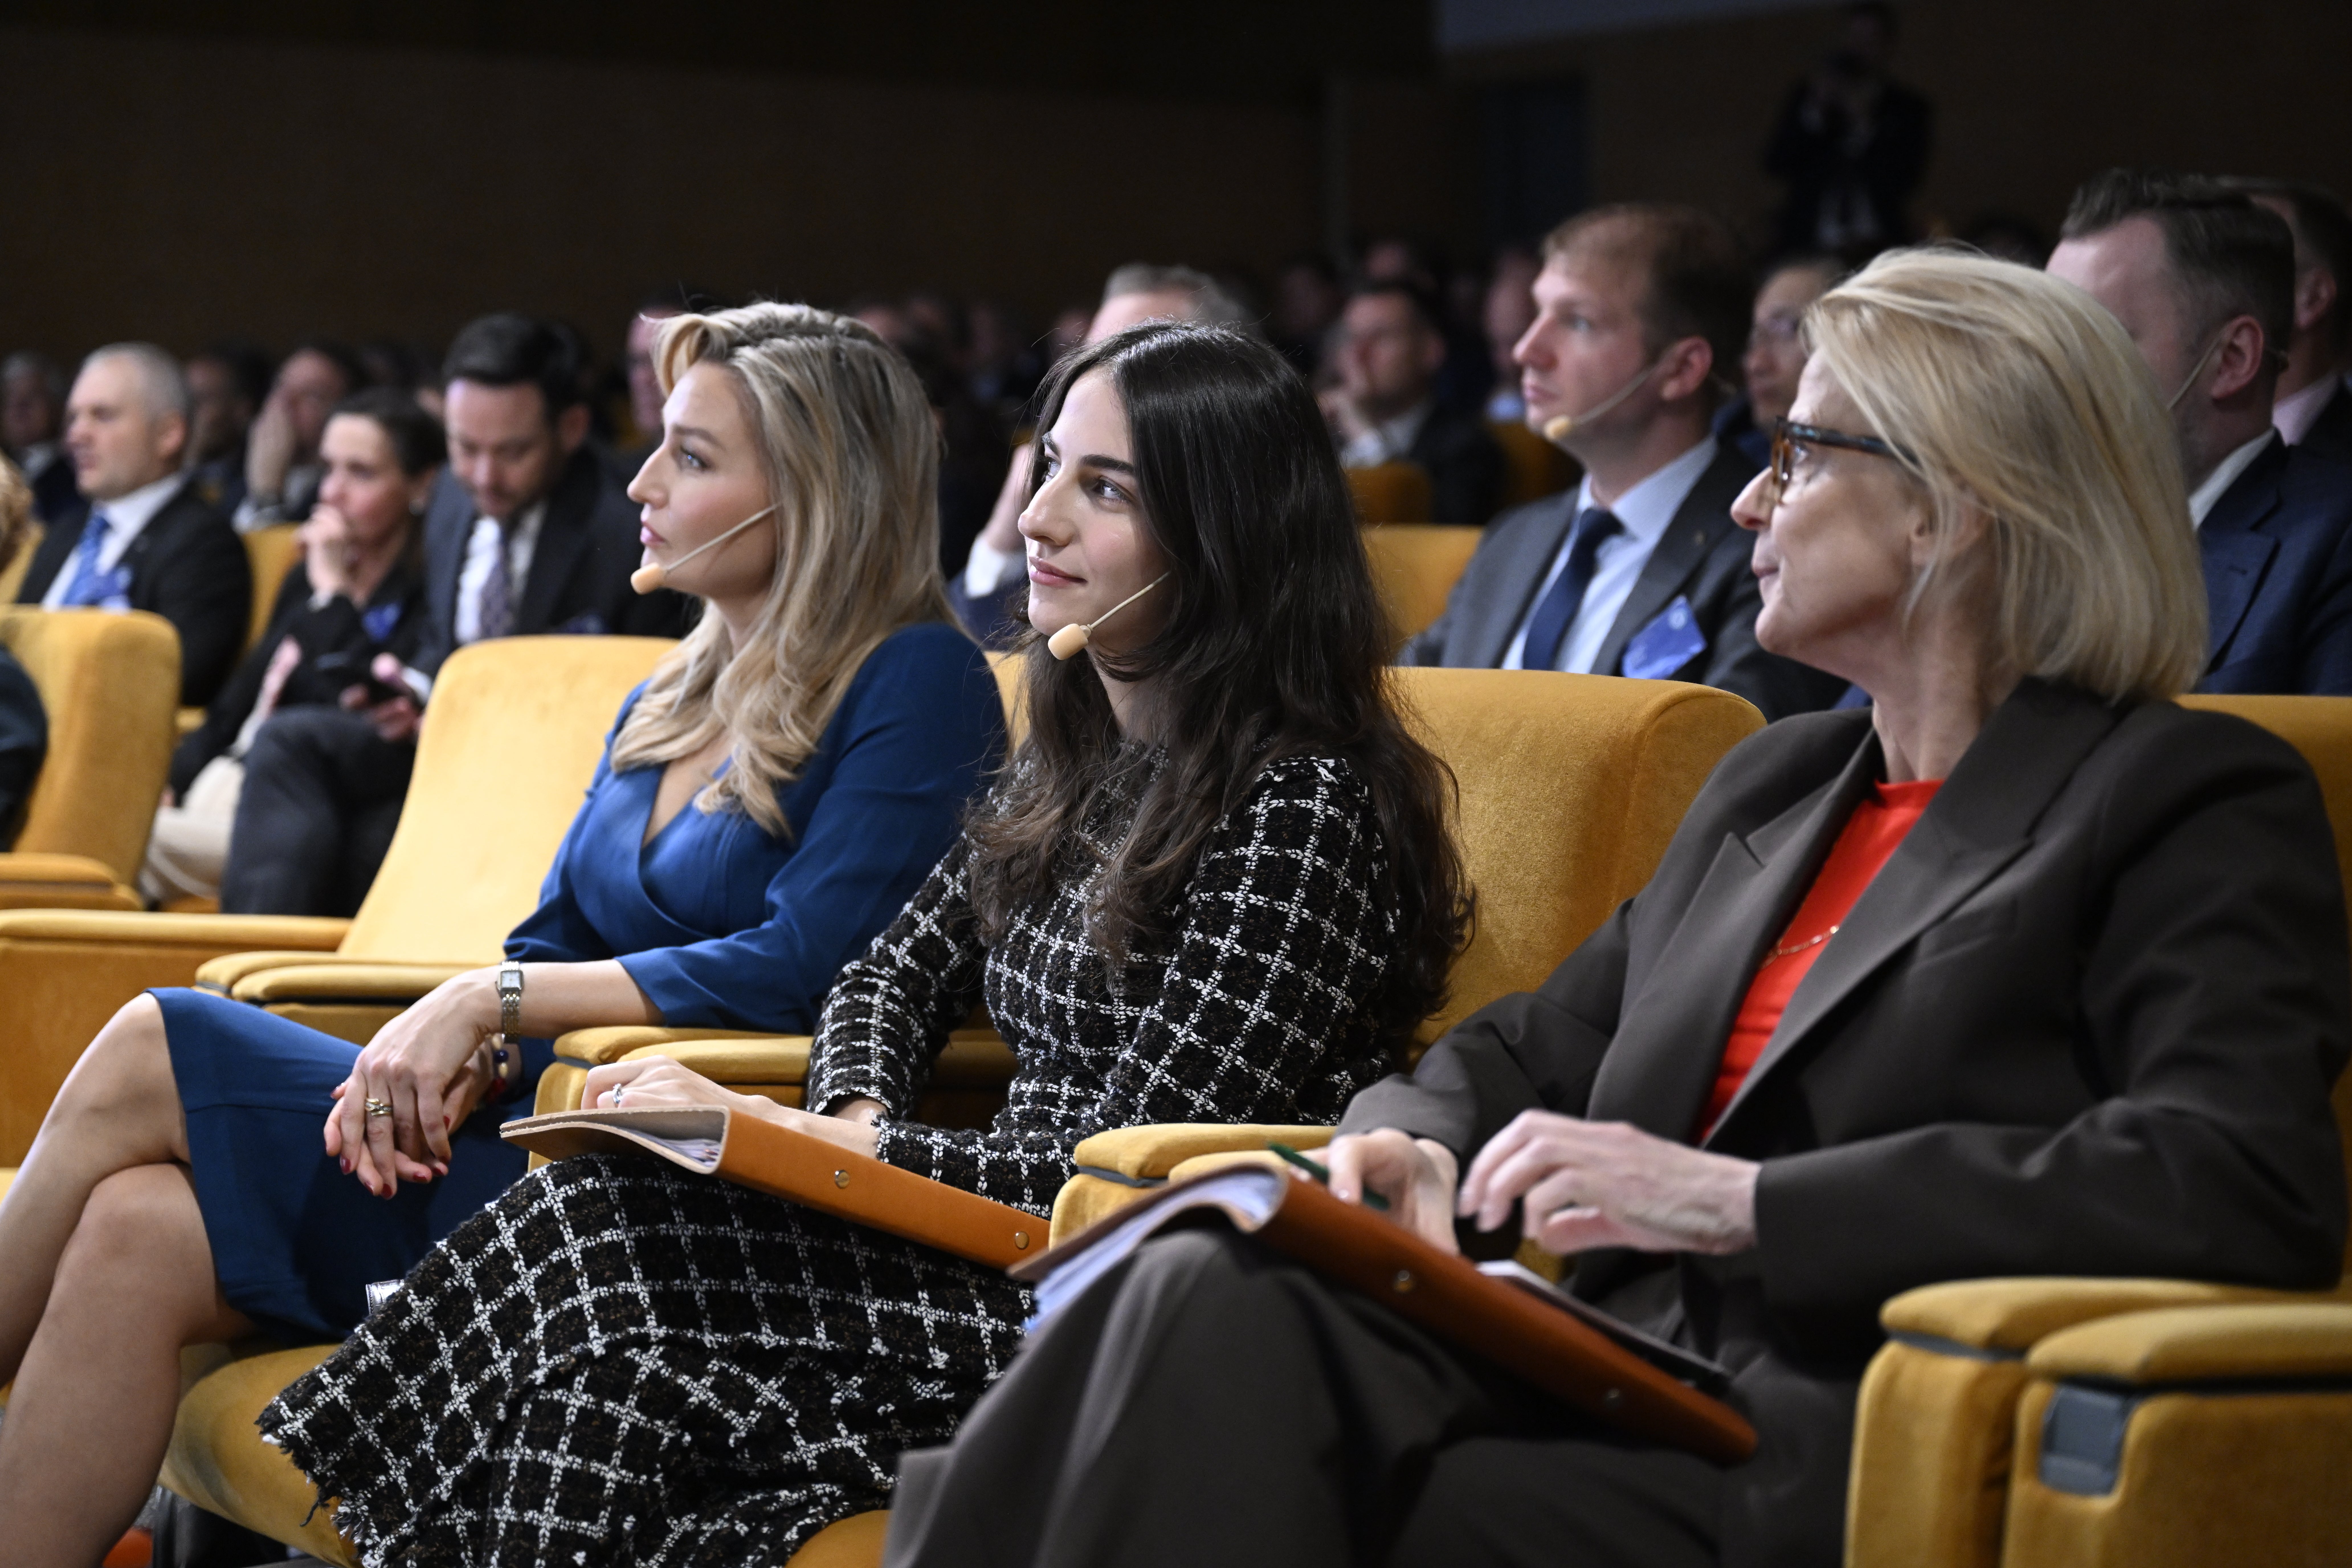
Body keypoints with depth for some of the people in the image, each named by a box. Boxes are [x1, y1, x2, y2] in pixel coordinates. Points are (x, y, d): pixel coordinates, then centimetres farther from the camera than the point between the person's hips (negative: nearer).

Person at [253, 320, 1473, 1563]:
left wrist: (771, 1134, -14)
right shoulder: (1069, 762, 14)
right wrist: (856, 1124, -3)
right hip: (1011, 1260, 8)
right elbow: (900, 978, 22)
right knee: (594, 1217, -16)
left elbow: (1117, 1179, -18)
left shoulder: (1305, 807, -14)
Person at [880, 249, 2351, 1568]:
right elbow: (1530, 1044, 30)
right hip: (1628, 1371, 7)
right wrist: (1415, 1142, 3)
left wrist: (1742, 1199, -19)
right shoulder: (1775, 781, 25)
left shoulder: (2198, 803, 0)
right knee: (1214, 1293, -25)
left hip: (1825, 1448, -7)